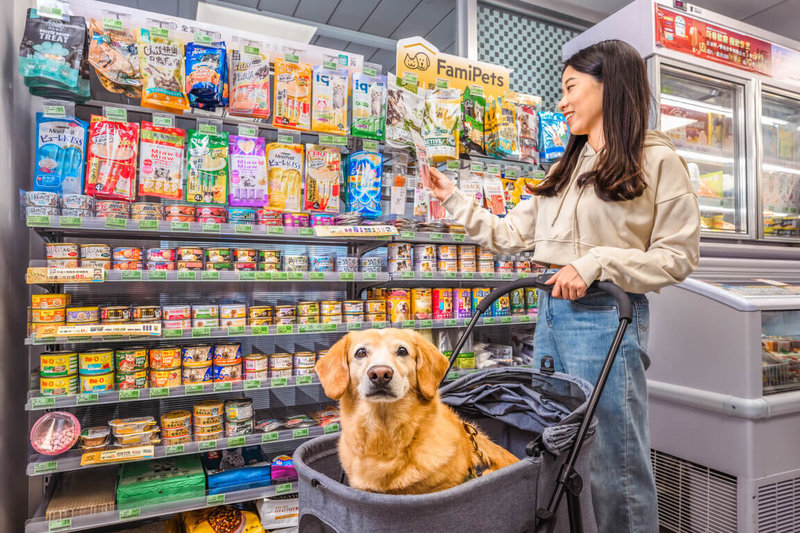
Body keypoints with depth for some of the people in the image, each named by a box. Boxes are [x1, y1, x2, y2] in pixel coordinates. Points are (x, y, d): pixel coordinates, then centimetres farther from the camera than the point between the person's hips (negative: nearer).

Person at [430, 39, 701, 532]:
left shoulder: (658, 161, -3)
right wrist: (455, 200, 15)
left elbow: (678, 257, -8)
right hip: (551, 311, 7)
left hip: (605, 315, -7)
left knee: (613, 459, 1)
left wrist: (596, 262, -18)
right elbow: (511, 234, 14)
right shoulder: (565, 168, 17)